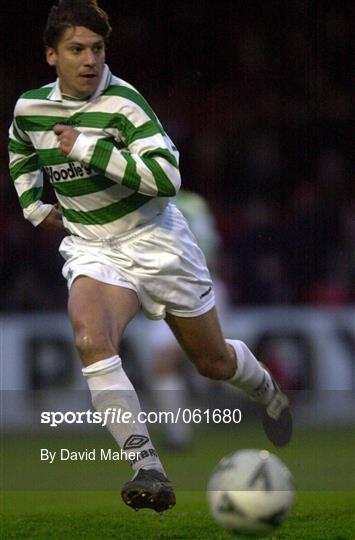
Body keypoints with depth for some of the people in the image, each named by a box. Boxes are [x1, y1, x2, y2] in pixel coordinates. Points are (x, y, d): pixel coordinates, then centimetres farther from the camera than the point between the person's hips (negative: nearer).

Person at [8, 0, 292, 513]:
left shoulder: (122, 103, -20)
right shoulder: (29, 108, -3)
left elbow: (166, 177, -30)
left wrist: (89, 148, -32)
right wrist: (32, 204, 11)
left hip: (153, 239, -3)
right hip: (90, 246, 3)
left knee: (214, 361, 12)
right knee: (91, 338, -30)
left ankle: (268, 392, 49)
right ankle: (147, 466, -31)